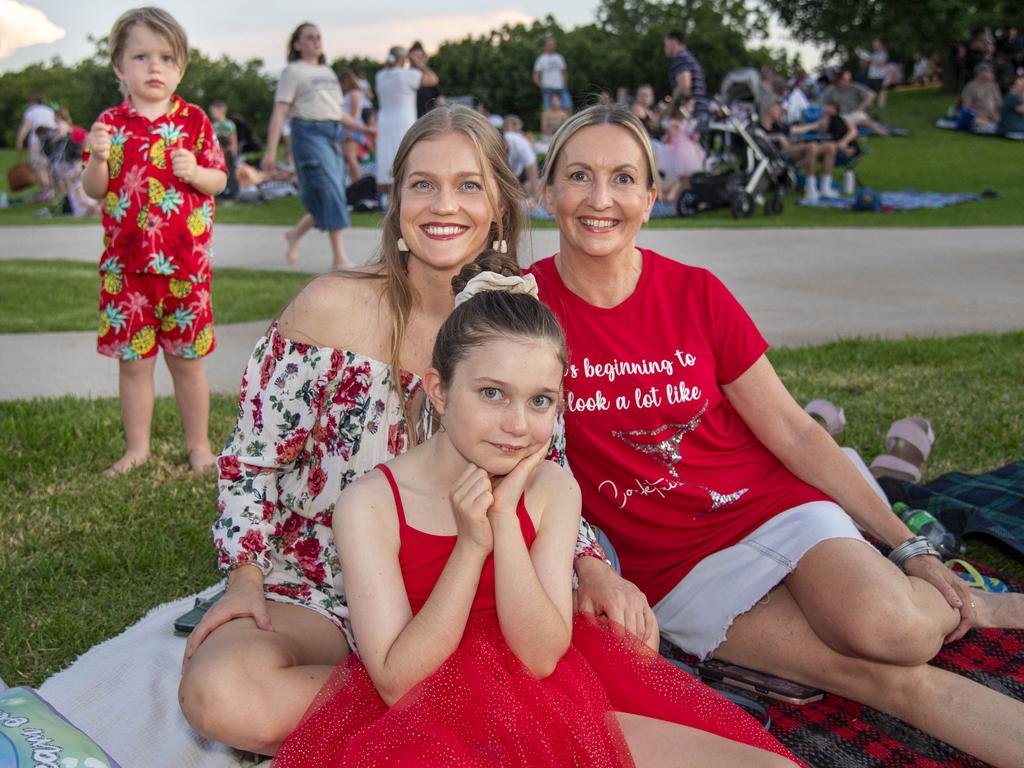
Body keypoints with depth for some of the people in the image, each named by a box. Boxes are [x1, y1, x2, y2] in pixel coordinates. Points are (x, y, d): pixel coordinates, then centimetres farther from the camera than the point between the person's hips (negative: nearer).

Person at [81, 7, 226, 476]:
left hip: (185, 265, -1)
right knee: (132, 360, 8)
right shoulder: (111, 123, 2)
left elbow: (219, 180, 3)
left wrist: (194, 171, -17)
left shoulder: (194, 121, 0)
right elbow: (93, 190, 1)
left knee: (187, 359, 9)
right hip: (125, 266, 1)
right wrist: (98, 158, -19)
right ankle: (137, 448, 22)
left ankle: (198, 444, 23)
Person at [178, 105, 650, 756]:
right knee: (220, 695, -32)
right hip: (320, 596, -2)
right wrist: (246, 577, -15)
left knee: (628, 634, -20)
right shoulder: (335, 306, -11)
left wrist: (591, 566, -11)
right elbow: (252, 459, -4)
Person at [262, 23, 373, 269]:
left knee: (329, 199, 6)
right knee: (330, 193, -14)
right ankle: (340, 258, -13)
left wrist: (365, 128, 14)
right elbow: (279, 113, -7)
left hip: (331, 136, 7)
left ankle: (295, 234, 30)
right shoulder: (293, 71, 1)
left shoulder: (328, 72, 22)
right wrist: (271, 150, -15)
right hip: (308, 133, -7)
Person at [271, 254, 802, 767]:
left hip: (548, 695, 2)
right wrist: (471, 545, -21)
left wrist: (505, 519, -19)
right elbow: (397, 682, -14)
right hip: (426, 719, -2)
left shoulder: (552, 488, -1)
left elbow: (541, 657, -9)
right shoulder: (370, 505, -12)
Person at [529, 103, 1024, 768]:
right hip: (673, 566, -1)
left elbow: (793, 433, 0)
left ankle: (958, 604, 2)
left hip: (774, 506, 1)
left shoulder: (696, 293, -4)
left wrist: (909, 545, 0)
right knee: (888, 678, -21)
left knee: (889, 628, -28)